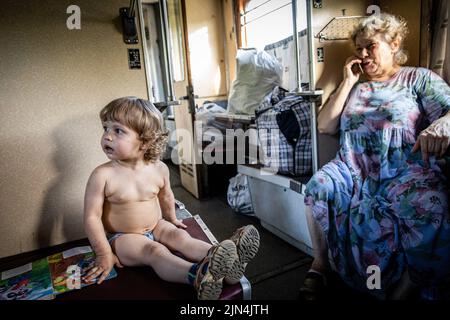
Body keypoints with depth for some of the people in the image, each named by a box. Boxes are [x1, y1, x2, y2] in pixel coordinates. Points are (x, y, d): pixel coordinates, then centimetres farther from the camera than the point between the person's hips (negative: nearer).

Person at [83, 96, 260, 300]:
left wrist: (171, 219, 24)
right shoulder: (102, 175, -19)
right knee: (155, 251, -28)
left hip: (156, 227, 4)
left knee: (179, 236, -20)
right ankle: (197, 275, -52)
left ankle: (226, 263, -35)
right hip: (122, 237, -4)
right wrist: (104, 254, -16)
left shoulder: (159, 169, -8)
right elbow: (92, 217, -16)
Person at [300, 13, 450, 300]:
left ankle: (402, 291, -10)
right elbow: (325, 126, 12)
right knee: (318, 186, -28)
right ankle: (320, 265, -9)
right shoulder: (354, 87, 23)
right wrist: (349, 82, 11)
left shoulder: (419, 78, 14)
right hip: (353, 169, 3)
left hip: (406, 172, -2)